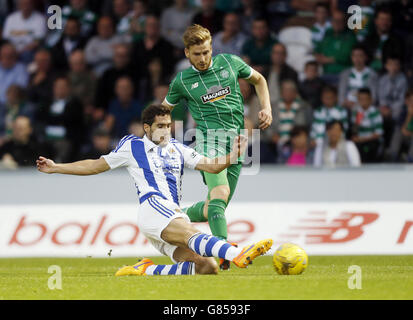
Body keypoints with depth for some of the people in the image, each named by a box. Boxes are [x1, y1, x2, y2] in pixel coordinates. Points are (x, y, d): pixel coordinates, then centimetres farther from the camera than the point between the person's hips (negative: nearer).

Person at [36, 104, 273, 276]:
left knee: (209, 268, -16)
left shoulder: (177, 149, 25)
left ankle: (147, 270, -6)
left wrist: (233, 155, -2)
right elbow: (95, 166, 24)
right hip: (153, 207, -6)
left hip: (175, 216, 6)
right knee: (192, 234, -35)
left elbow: (211, 166, 18)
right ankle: (238, 255, -62)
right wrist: (55, 168, 20)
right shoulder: (133, 146, 16)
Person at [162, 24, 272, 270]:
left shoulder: (230, 62, 8)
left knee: (214, 208, 6)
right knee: (220, 193, -28)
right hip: (210, 138, -4)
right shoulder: (182, 81, 5)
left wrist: (266, 108, 11)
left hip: (237, 143, 4)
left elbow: (259, 79, 25)